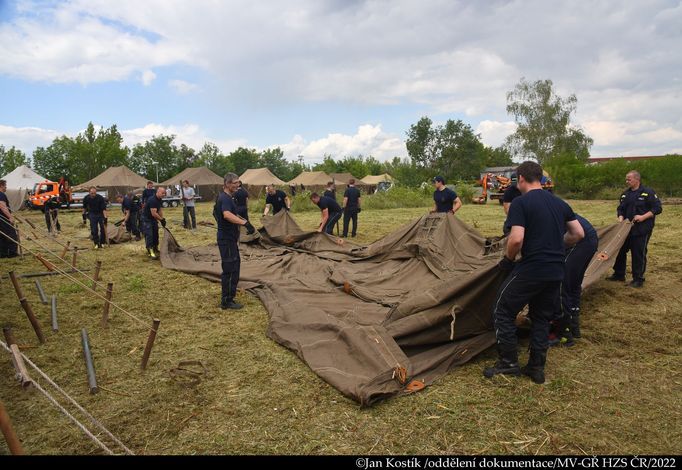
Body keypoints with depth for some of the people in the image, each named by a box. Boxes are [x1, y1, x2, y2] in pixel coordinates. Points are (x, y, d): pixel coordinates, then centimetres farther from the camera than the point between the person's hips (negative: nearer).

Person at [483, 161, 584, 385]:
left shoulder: (520, 203, -11)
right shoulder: (560, 203, 11)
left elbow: (516, 239, -21)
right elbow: (579, 234, 14)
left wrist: (508, 259, -4)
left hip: (530, 270, -7)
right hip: (556, 272, 7)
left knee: (503, 311, 8)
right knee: (542, 318, 19)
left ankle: (509, 362, 11)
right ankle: (537, 368, 24)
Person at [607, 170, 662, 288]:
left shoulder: (648, 192, -7)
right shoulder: (625, 194, 10)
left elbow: (658, 208, -8)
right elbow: (621, 209, 15)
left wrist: (643, 217, -19)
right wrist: (621, 218, -4)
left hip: (642, 230, -6)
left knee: (639, 254, 0)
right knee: (620, 251, 11)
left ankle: (638, 279, 11)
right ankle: (619, 274, 25)